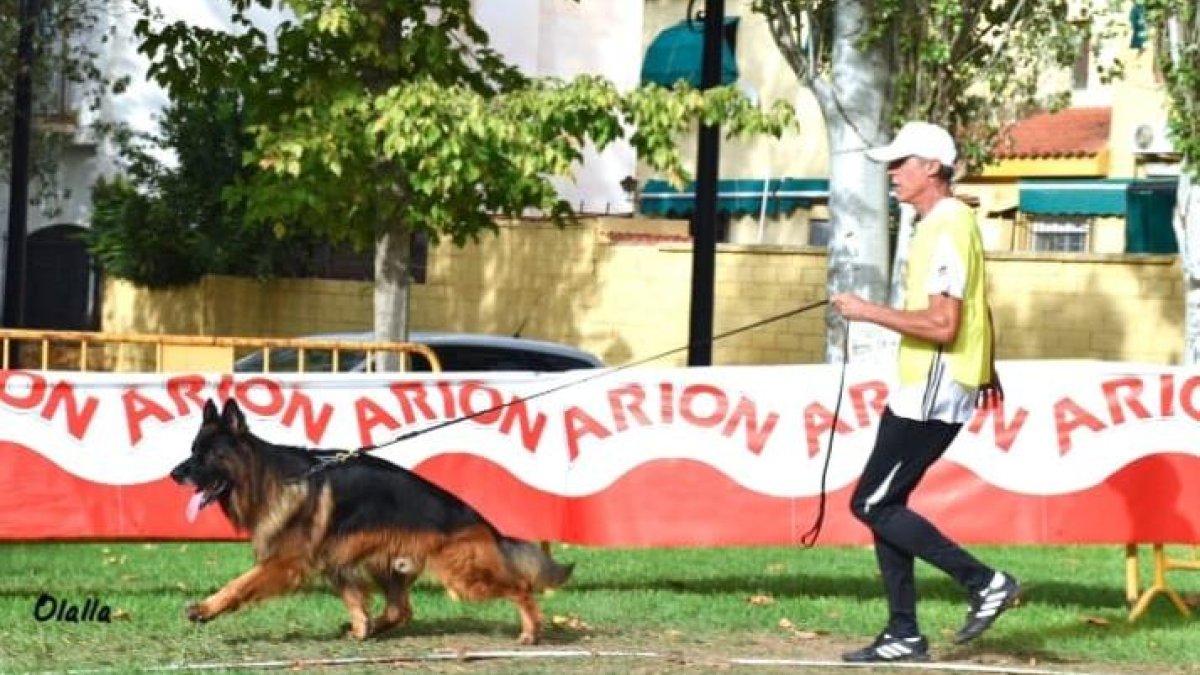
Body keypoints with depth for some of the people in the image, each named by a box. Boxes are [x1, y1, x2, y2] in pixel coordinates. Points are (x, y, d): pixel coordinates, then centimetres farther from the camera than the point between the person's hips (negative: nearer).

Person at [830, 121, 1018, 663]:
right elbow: (974, 308, 26)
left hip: (933, 395, -11)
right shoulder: (946, 223, 15)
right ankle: (904, 636, 14)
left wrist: (868, 312, -19)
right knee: (883, 503, 11)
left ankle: (985, 583, -6)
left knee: (872, 504, -9)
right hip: (920, 392, 11)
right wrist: (986, 370, 36)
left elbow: (942, 325, -25)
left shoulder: (947, 230, -18)